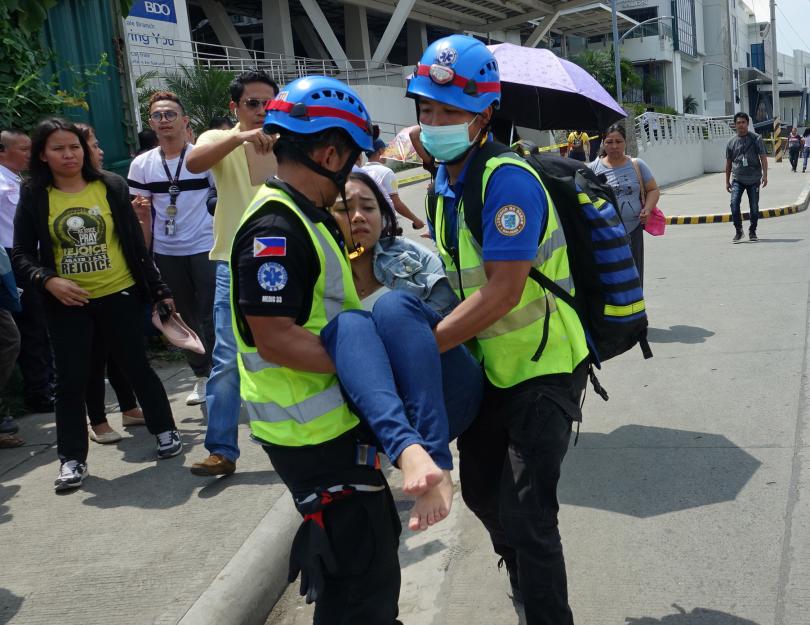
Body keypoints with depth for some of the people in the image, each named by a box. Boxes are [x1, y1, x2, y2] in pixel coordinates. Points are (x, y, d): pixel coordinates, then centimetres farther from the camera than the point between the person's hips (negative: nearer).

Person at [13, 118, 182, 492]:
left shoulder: (111, 186, -2)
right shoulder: (34, 197, -1)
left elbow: (135, 243, 2)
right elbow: (21, 255, 2)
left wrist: (159, 289, 1)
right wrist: (47, 280, -17)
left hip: (119, 296, -1)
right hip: (67, 304, 1)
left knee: (136, 367, 8)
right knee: (70, 380, 4)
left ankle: (165, 431, 27)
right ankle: (72, 459, 16)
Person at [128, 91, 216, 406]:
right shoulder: (141, 164, 3)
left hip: (205, 248, -3)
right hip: (166, 253, 4)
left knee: (210, 316, -1)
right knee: (185, 318, 11)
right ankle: (202, 375, 23)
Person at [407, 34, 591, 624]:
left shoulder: (508, 180, -25)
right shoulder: (445, 181, 4)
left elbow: (502, 293, -31)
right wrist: (423, 327, -1)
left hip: (543, 370, -9)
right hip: (490, 368, 9)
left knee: (527, 515, -8)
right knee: (482, 492, 21)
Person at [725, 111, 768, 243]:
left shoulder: (756, 138, 0)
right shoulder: (731, 142, 6)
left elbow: (763, 157, -1)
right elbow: (728, 163, 13)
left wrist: (765, 175, -10)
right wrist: (727, 181, 12)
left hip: (754, 179, -1)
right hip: (738, 179, 1)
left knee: (754, 207, 3)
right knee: (734, 203, -16)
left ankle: (752, 232, 20)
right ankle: (738, 231, -3)